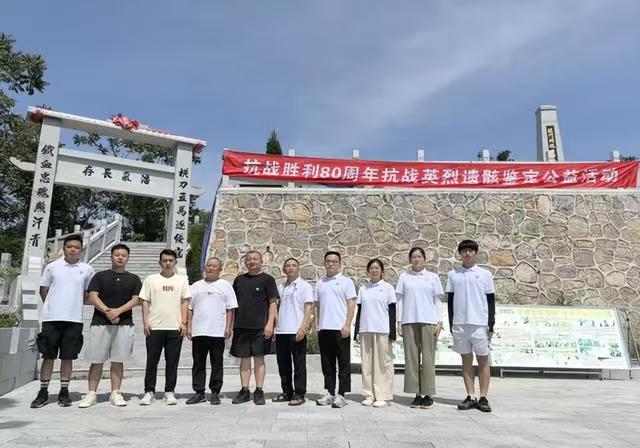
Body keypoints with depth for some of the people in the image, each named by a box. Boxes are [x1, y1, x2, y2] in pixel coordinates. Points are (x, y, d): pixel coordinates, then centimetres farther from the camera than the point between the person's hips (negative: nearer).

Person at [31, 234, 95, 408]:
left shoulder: (87, 269, 4)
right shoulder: (52, 266, 4)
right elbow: (43, 290, 12)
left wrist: (75, 304, 6)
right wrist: (52, 306, 8)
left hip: (74, 319, 0)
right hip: (51, 318, 0)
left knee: (67, 357, 5)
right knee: (48, 356, 5)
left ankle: (64, 392, 15)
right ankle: (43, 392, 17)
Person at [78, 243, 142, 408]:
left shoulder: (133, 279, 11)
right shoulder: (100, 276, 9)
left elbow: (135, 300, 2)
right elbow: (92, 297, -1)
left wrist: (118, 311, -14)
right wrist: (107, 311, -15)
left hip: (124, 324, 1)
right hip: (100, 323, 0)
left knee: (118, 360, 3)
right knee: (97, 360, 1)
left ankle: (115, 394, 9)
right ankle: (91, 394, 8)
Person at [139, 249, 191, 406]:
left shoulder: (182, 280, 9)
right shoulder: (151, 279, 8)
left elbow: (185, 302, 7)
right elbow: (145, 301, 6)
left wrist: (183, 322, -1)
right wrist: (146, 322, -4)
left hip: (175, 328, 1)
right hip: (154, 327, 0)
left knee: (172, 362, 5)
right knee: (152, 361, 4)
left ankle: (169, 392, 13)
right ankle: (149, 392, 13)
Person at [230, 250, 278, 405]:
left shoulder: (267, 279, 1)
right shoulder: (239, 280, 13)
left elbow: (273, 303, -3)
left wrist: (270, 323, -13)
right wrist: (230, 323, 12)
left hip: (260, 326, -4)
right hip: (241, 326, 4)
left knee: (259, 358, 1)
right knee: (244, 358, 7)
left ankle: (259, 391, 10)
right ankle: (245, 391, 16)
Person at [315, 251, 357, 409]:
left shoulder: (346, 281, 2)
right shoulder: (320, 284, 16)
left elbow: (351, 304, -4)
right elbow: (318, 306, 18)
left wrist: (347, 325, -13)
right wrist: (317, 325, 10)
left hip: (340, 329, -4)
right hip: (324, 329, 5)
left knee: (343, 363, 1)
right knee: (327, 364, 10)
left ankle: (341, 395, 6)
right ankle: (329, 393, 18)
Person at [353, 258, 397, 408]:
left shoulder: (387, 288, 4)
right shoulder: (363, 289, 12)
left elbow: (392, 311, 1)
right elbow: (359, 310, 13)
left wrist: (392, 332, -6)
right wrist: (356, 331, 8)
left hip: (382, 331, -3)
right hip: (365, 330, 3)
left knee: (383, 363, -2)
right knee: (367, 363, 5)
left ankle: (383, 396, 5)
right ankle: (370, 395, 13)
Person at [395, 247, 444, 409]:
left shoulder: (433, 277, 9)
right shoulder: (404, 277, 11)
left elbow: (438, 301, 9)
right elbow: (400, 300, 10)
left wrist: (439, 322, 1)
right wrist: (399, 322, 3)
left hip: (428, 321, -1)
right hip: (409, 321, 1)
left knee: (428, 357, -1)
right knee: (411, 357, 1)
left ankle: (428, 395, 7)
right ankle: (417, 394, 9)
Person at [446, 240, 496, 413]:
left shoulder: (485, 274, 4)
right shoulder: (452, 274, 8)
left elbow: (491, 301, 5)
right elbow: (450, 300, 9)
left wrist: (491, 324, -2)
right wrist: (451, 324, 5)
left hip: (480, 324, -1)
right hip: (460, 324, 2)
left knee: (483, 360, 2)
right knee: (466, 360, 7)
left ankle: (483, 398, 9)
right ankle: (470, 397, 13)